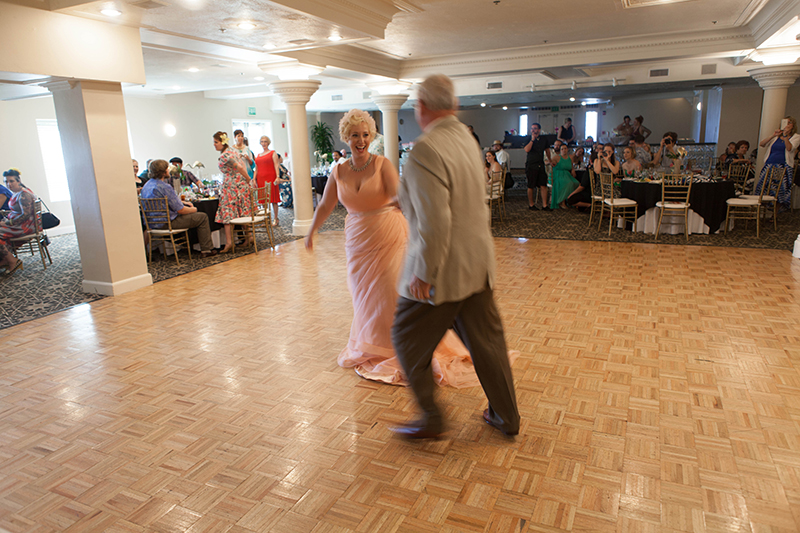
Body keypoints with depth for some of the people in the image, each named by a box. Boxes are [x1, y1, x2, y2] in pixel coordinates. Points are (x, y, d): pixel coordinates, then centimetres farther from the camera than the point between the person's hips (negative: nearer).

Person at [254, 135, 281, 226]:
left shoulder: (273, 153, 4)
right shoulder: (258, 155, 19)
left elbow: (276, 165, -5)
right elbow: (256, 169, 19)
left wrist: (277, 177, -16)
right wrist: (254, 179, 9)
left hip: (271, 178, -5)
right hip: (261, 179, 5)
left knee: (273, 199, -3)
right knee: (263, 200, 3)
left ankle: (275, 219, 1)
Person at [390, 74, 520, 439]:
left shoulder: (426, 149, -21)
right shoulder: (467, 140, 8)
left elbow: (435, 222, -27)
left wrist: (423, 274, -18)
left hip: (444, 270, -8)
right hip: (477, 264, 9)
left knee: (408, 340, 11)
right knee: (486, 340, 18)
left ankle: (430, 419, 23)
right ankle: (506, 416, 33)